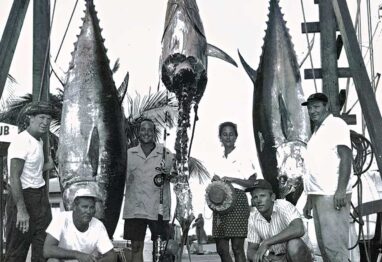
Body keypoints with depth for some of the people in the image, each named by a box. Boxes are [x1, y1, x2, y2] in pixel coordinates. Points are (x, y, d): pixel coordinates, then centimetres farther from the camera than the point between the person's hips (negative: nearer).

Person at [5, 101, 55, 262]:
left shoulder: (38, 141, 13)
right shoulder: (22, 141, -17)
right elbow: (14, 178, -22)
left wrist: (45, 167, 8)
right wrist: (21, 210, -26)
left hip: (41, 196, 9)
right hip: (24, 197, -9)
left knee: (43, 247, 11)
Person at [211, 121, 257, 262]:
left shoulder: (242, 158, 0)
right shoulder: (219, 161, 17)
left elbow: (253, 183, -5)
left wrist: (233, 179, -15)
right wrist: (214, 180, 3)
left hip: (237, 202, -6)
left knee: (237, 246, -8)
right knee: (221, 248, 5)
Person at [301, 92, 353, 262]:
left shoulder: (335, 124, -1)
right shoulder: (316, 132, 24)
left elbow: (346, 157, -11)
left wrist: (341, 190, -21)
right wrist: (309, 200, 19)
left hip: (333, 195, -9)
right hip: (319, 195, 9)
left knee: (334, 244, -10)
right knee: (323, 244, 10)